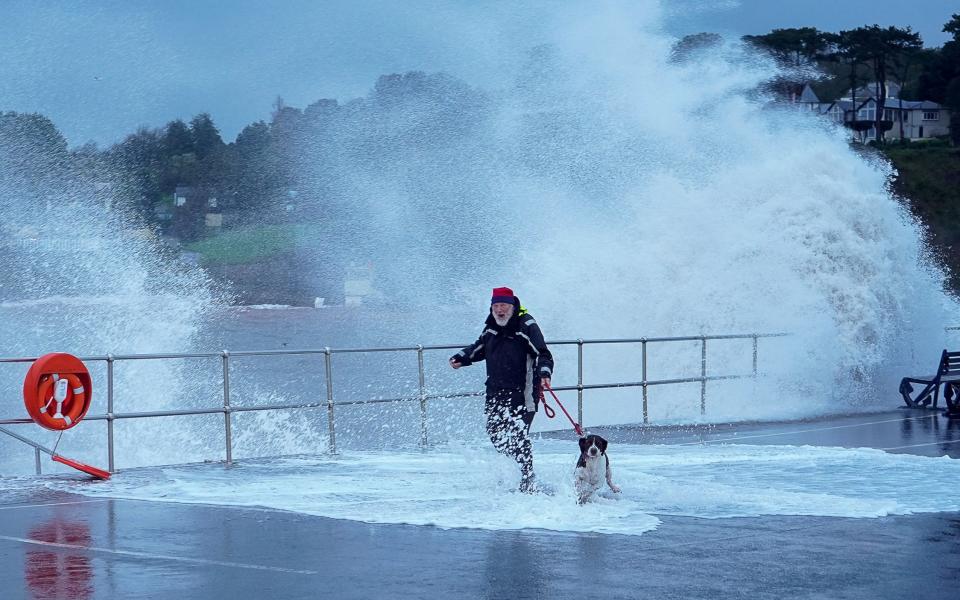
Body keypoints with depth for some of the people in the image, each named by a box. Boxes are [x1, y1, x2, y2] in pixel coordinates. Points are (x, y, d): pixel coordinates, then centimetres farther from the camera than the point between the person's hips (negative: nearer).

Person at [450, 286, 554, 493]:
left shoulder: (526, 325, -10)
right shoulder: (491, 327, 10)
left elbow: (543, 354, -16)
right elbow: (480, 348, 28)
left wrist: (544, 373, -34)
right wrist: (461, 358, 13)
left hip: (522, 392, -7)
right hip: (496, 392, 7)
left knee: (518, 437, -11)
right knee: (494, 431, 9)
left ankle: (528, 481, -1)